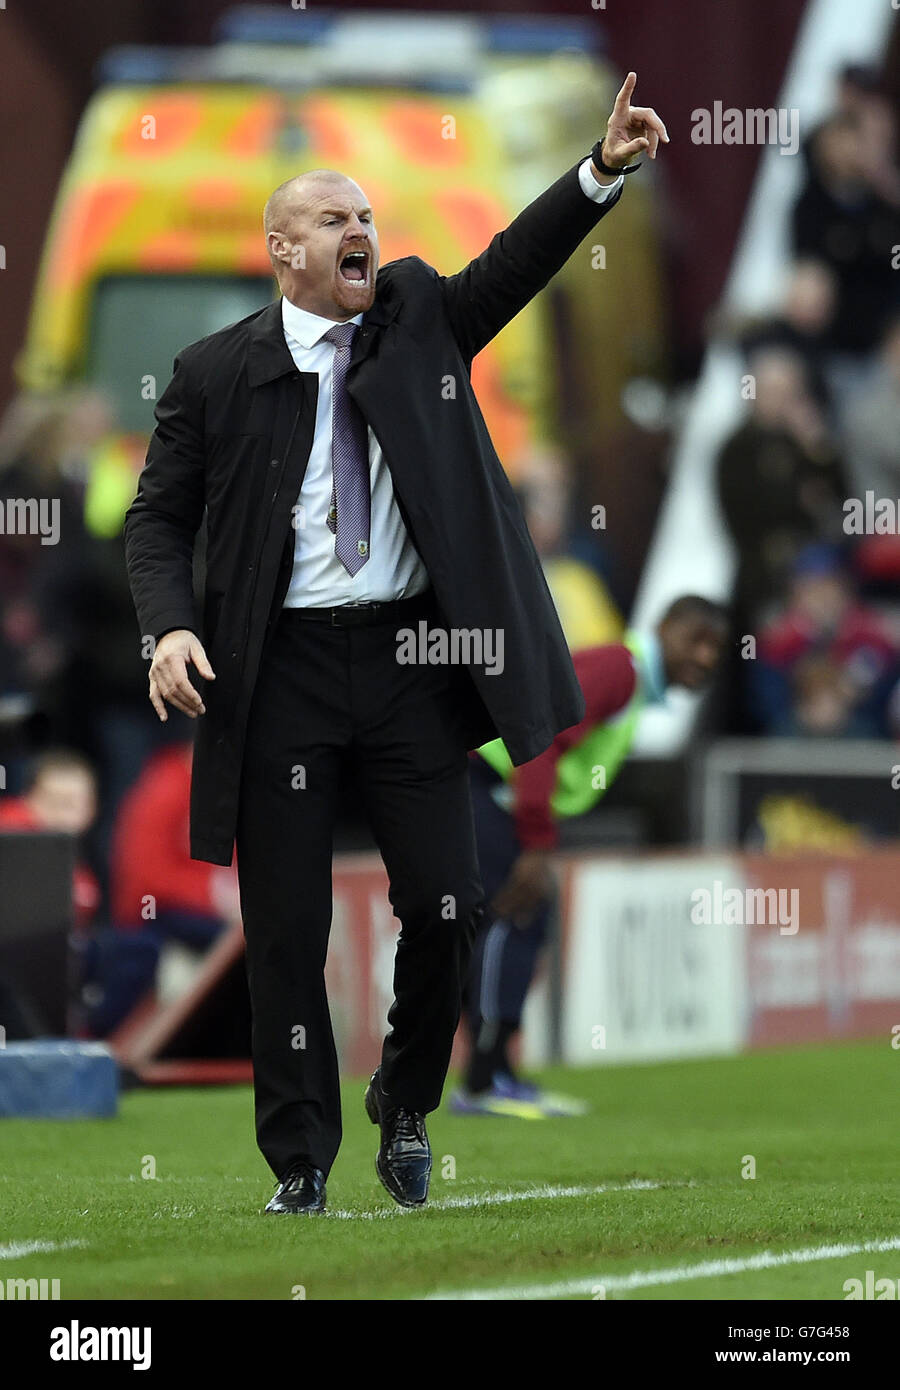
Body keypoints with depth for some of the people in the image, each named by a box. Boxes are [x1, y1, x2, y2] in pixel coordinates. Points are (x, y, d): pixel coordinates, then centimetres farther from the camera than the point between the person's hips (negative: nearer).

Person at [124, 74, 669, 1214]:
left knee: (446, 905, -1)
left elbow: (516, 263, -5)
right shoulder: (216, 373, 2)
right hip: (281, 671, -2)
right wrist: (169, 627, -13)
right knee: (285, 926, 2)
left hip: (411, 658, 2)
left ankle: (406, 1109, 24)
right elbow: (158, 518, 4)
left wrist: (605, 169, -20)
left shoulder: (421, 318, 8)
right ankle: (300, 1163, 13)